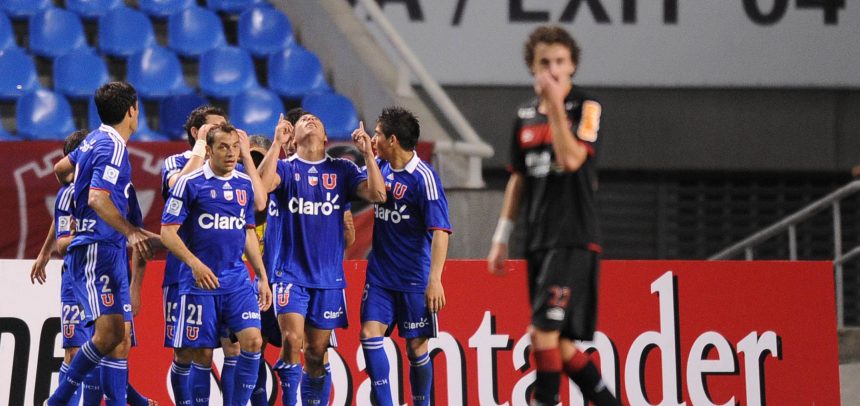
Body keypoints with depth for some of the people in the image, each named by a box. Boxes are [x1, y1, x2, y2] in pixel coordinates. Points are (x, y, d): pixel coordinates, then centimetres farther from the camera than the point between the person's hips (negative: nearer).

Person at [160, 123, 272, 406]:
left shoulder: (244, 184, 10)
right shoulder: (190, 183, -6)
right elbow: (168, 231, -8)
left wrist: (262, 276, 15)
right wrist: (194, 263, -21)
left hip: (237, 279, 4)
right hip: (200, 282, -4)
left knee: (252, 339, -12)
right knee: (202, 353, -1)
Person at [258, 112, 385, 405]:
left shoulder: (342, 170, 10)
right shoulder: (285, 168, 4)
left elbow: (377, 194, -4)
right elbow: (263, 184, -17)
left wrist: (368, 153, -10)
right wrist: (277, 144, -20)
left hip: (328, 276, 2)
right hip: (291, 273, -2)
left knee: (317, 353, 4)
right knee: (292, 340, -18)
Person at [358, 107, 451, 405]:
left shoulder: (423, 177, -15)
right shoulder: (381, 168, 5)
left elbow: (440, 230, -18)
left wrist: (435, 280, -25)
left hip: (414, 280, -6)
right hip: (380, 275, 6)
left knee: (416, 347, 1)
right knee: (370, 333, -8)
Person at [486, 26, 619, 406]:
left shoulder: (586, 108, -6)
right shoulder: (525, 115, 12)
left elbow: (571, 159, -21)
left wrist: (556, 104, -19)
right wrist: (501, 237, 18)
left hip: (574, 240, -7)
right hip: (538, 242, 7)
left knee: (545, 332, -16)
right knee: (559, 345, 8)